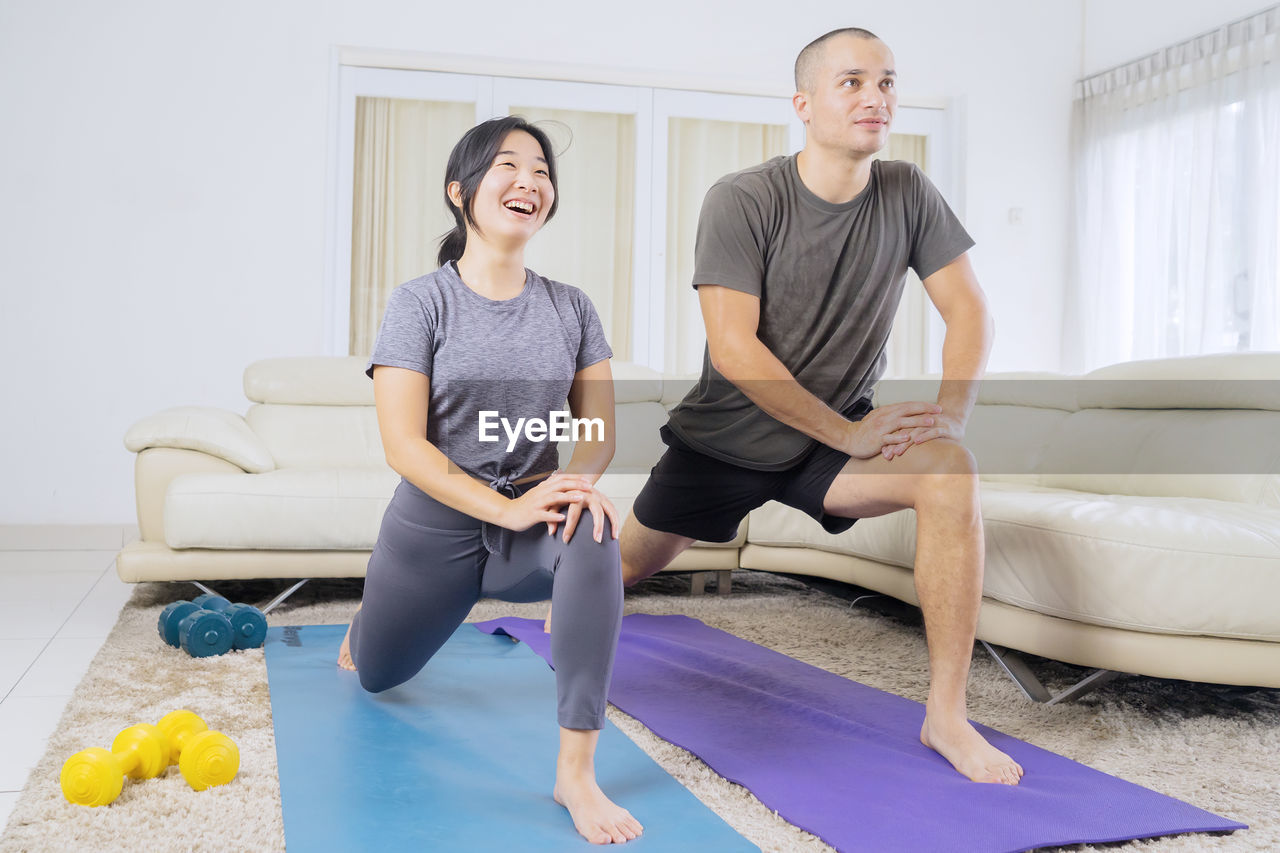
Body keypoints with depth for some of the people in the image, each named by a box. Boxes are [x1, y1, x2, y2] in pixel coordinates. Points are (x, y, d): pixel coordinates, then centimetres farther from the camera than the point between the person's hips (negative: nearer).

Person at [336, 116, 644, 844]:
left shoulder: (571, 307, -1)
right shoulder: (422, 302, -12)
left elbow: (600, 425, -1)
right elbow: (404, 444, -18)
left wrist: (581, 479, -25)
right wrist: (506, 509, -30)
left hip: (531, 526, 1)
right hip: (436, 525, -1)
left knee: (594, 540, -35)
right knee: (376, 677, 21)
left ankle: (576, 772, -31)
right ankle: (368, 621, 61)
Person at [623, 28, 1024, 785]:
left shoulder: (908, 195, -7)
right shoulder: (742, 201, -19)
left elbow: (969, 311, -6)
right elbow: (733, 351, -25)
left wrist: (951, 412, -24)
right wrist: (849, 432, -27)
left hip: (837, 439, 2)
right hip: (726, 437, -1)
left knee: (951, 471, -27)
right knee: (635, 561, 14)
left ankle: (946, 715, -22)